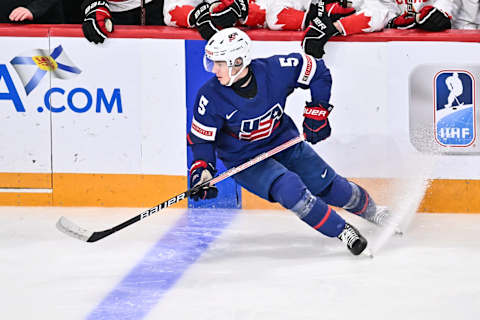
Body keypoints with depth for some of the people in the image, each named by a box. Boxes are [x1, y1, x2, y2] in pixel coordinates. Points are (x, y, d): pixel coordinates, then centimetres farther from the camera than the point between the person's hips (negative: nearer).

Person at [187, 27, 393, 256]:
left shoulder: (275, 70, -23)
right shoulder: (211, 97, -24)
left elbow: (318, 71, -7)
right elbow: (201, 138, -14)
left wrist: (317, 110, -9)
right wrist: (202, 171, -29)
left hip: (284, 142, 2)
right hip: (244, 159, -2)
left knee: (330, 187, 8)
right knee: (290, 189, -27)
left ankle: (370, 210, 40)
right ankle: (341, 231, -9)